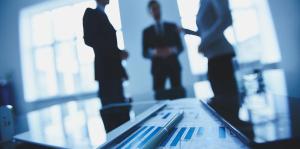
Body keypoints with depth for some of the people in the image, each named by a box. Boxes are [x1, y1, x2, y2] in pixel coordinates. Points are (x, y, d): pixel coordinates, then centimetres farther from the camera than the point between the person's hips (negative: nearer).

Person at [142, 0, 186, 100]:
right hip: (157, 68, 0)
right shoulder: (146, 31, 11)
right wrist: (154, 52, -15)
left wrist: (171, 50, -13)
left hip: (174, 66, 1)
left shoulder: (172, 26, 12)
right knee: (159, 96, -6)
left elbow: (180, 47, 8)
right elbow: (145, 53, 6)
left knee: (178, 95, -2)